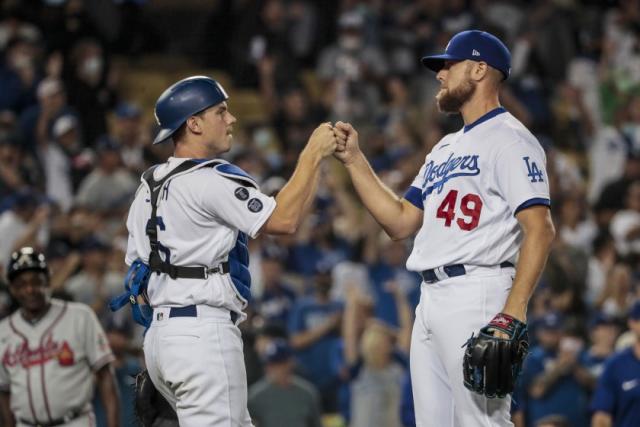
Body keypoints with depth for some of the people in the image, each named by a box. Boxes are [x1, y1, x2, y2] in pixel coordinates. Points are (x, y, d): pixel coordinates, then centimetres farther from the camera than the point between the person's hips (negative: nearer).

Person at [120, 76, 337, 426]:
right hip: (204, 334, -10)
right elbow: (283, 220, -17)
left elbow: (138, 267, 18)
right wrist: (313, 155, -9)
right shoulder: (209, 180, -12)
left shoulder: (149, 186, 16)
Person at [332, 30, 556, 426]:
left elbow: (540, 229, -16)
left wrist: (513, 313, -24)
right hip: (431, 300, 10)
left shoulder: (509, 139, -6)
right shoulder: (445, 149, 24)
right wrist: (355, 160, 16)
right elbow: (401, 222, 22)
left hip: (477, 296, -10)